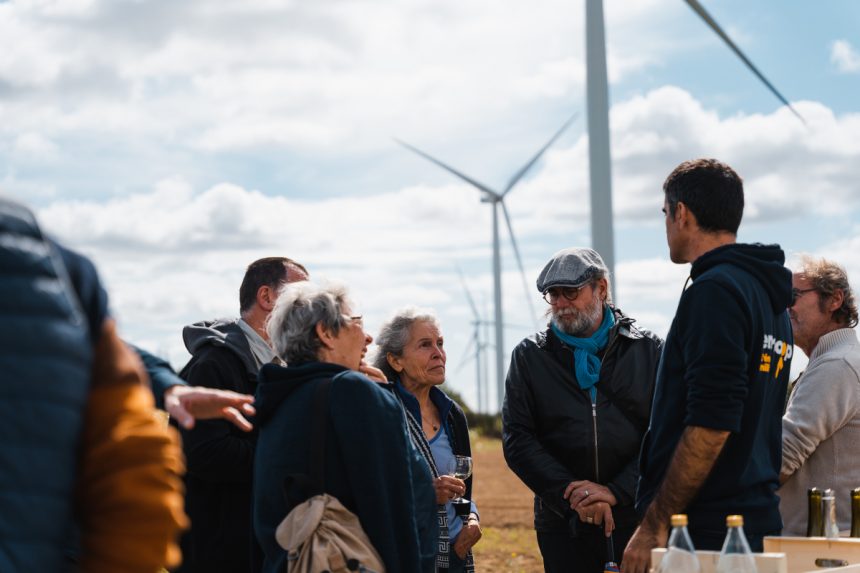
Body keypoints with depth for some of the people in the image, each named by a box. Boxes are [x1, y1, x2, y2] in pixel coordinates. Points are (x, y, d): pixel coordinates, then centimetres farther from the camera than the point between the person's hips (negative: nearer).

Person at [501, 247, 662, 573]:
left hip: (636, 519, -1)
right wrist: (570, 491, -11)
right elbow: (517, 439, 1)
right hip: (563, 525, 1)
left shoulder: (647, 350, 6)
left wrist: (617, 491, -13)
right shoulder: (529, 356, 8)